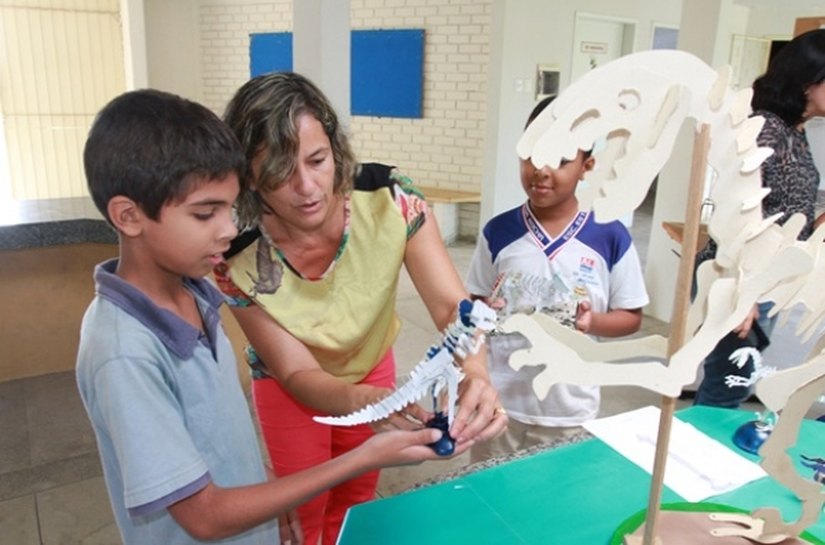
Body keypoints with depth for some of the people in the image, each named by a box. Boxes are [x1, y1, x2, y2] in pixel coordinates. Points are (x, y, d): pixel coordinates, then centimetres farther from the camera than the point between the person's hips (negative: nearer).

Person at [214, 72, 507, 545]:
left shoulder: (390, 198, -31)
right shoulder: (239, 260, -33)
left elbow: (452, 305, -31)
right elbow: (297, 372, -27)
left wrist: (475, 375, -52)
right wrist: (367, 399, -48)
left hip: (372, 362, 2)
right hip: (289, 385, -2)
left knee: (358, 497, 26)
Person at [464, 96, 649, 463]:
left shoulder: (610, 237, -8)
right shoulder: (498, 232, -5)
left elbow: (631, 316, 1)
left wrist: (593, 322, -19)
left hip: (569, 410, 0)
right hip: (500, 401, 1)